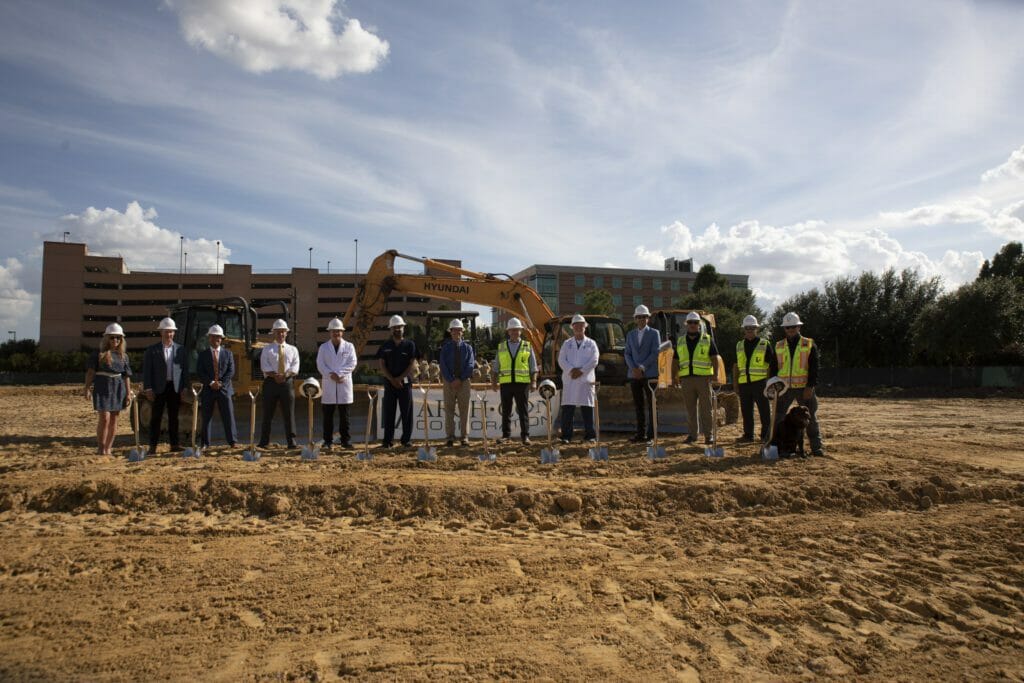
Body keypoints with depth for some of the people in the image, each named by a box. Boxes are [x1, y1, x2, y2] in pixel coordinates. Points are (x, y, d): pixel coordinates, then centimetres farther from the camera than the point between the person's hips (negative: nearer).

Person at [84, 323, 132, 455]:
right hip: (102, 387, -4)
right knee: (104, 418, -9)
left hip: (118, 389, 4)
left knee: (114, 419, 6)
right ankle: (100, 448, 4)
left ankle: (108, 449, 15)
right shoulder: (98, 354, 0)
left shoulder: (123, 355, 9)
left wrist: (128, 393, 5)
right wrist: (87, 388, -10)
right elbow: (90, 372, -2)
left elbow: (126, 375, 9)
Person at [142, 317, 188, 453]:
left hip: (175, 388, 2)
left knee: (173, 417, 9)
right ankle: (153, 445, 8)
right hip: (159, 388, -2)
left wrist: (185, 387, 1)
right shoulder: (152, 350, 1)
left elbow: (185, 370, 7)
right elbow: (147, 370, -3)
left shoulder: (180, 350, 8)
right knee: (156, 417, 3)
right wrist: (148, 388, -10)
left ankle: (174, 444, 14)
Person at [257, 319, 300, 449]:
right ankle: (264, 442, 7)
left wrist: (286, 374, -18)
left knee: (289, 413, 0)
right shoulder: (267, 349, 9)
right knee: (268, 413, 2)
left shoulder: (293, 349, 13)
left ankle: (291, 441, 2)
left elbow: (295, 367, 1)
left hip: (287, 382, 1)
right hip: (271, 382, -1)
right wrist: (275, 375, -19)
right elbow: (264, 366, -3)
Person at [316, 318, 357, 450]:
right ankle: (327, 441, 6)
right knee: (328, 415, 1)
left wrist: (338, 373, -13)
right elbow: (320, 365, 1)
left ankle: (346, 440, 8)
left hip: (344, 384, 0)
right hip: (328, 384, 1)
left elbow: (352, 364, -2)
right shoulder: (323, 347, 10)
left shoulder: (349, 346, 8)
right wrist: (331, 375, -14)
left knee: (344, 415, 2)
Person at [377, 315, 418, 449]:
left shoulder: (410, 344, 4)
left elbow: (413, 364, -2)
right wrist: (392, 380, -9)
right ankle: (388, 440, 7)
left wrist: (400, 378, -11)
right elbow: (382, 365, 3)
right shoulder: (385, 346, 8)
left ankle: (406, 439, 7)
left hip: (405, 382, -1)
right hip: (389, 382, 1)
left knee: (407, 412, 1)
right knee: (388, 412, 2)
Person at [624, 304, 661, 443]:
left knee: (651, 405, -1)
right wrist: (634, 368, -8)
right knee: (638, 405, 5)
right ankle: (641, 433, 10)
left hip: (650, 374, -4)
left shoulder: (654, 333, 2)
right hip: (634, 374, 4)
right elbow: (627, 354, 8)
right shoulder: (630, 334, 14)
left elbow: (655, 353, -6)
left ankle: (651, 433, 1)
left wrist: (642, 368, -14)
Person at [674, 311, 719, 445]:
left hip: (703, 378, -3)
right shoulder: (680, 341, 14)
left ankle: (708, 435, 4)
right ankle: (692, 434, 13)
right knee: (690, 409, 7)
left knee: (706, 408, -1)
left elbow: (714, 358, 3)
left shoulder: (707, 339, 6)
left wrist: (716, 375, -7)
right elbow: (676, 361, 16)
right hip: (686, 379, 3)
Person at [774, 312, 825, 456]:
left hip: (804, 388, -2)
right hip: (784, 388, 2)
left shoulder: (809, 344, 2)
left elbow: (814, 368, -3)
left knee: (811, 418, 4)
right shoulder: (778, 346, 9)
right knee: (778, 417, 2)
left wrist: (810, 386, -12)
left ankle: (817, 447, 12)